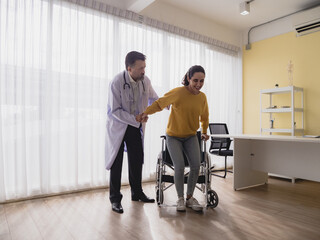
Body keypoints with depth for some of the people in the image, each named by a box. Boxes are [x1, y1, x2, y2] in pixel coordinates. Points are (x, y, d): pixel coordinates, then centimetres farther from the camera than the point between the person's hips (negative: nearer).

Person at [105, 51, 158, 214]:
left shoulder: (145, 81, -7)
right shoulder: (117, 82, -22)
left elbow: (154, 99, 11)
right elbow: (114, 110, -20)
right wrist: (135, 119, -25)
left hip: (135, 126, 5)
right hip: (118, 125, -5)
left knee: (137, 160, 11)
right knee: (116, 162, 1)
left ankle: (137, 193, 29)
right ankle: (115, 199, 16)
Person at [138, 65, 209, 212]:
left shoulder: (202, 97, -2)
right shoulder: (178, 92, -17)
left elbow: (204, 117, 16)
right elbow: (160, 103, -13)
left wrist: (204, 132, 22)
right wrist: (146, 113, -29)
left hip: (191, 136, 4)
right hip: (174, 136, -4)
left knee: (196, 166, -8)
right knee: (179, 167, -14)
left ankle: (190, 197, 14)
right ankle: (180, 199, 9)